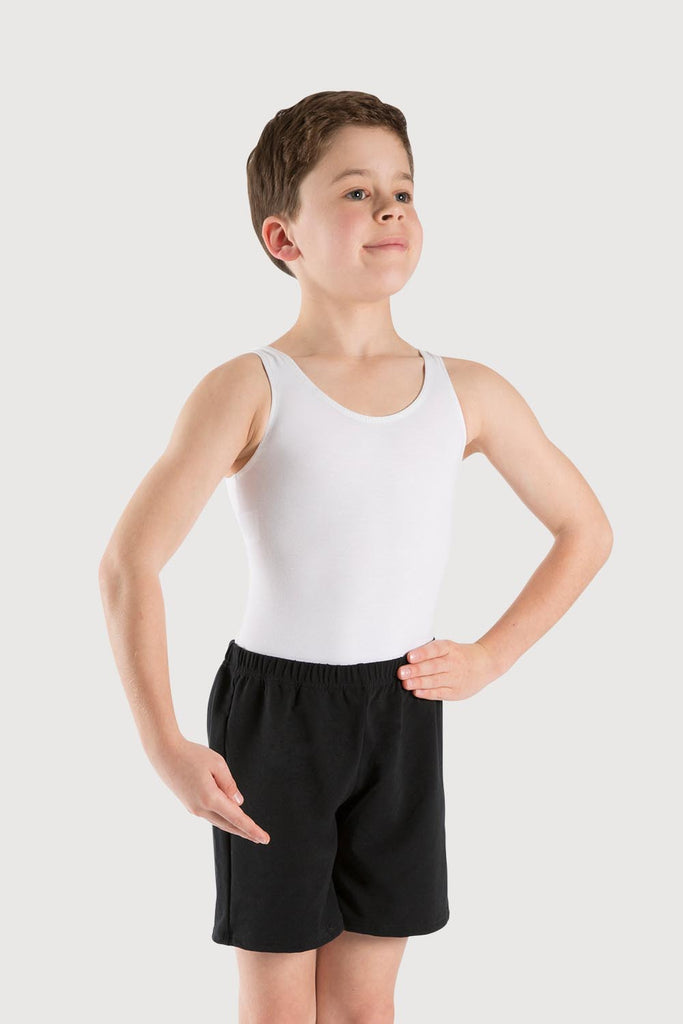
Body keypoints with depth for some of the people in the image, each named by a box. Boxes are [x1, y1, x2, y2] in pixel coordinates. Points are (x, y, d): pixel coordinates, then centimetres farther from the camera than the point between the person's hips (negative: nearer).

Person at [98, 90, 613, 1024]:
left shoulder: (468, 393, -1)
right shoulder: (248, 390, -12)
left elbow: (586, 531, 11)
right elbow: (129, 563, -16)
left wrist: (491, 657, 3)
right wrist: (166, 748, -18)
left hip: (404, 711, 3)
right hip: (273, 707, -3)